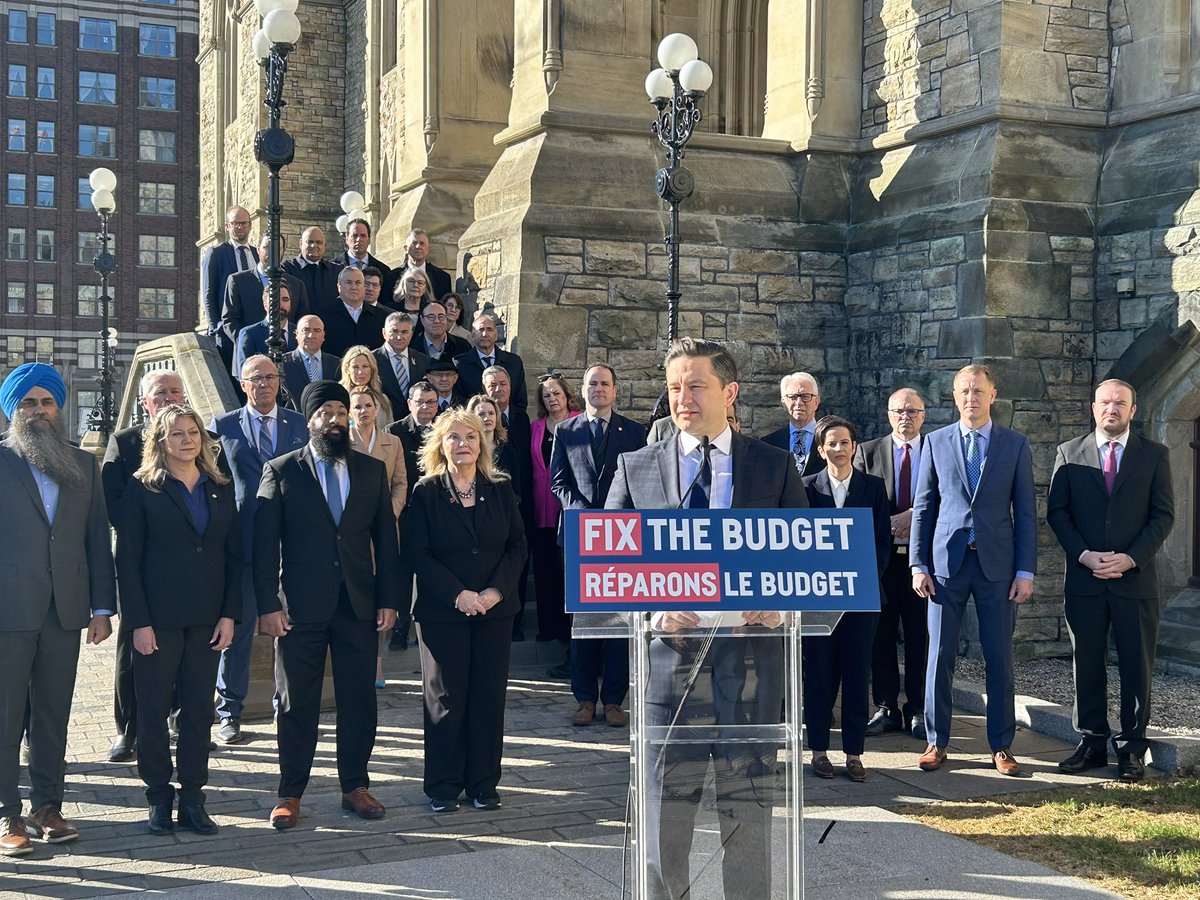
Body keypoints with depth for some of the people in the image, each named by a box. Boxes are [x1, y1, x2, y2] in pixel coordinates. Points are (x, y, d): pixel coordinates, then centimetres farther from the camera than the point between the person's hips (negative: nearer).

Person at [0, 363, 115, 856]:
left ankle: (47, 806, 17)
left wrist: (103, 606, 6)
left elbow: (98, 537, 11)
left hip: (65, 611, 3)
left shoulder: (83, 465, 13)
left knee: (54, 717, 9)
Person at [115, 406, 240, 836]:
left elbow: (234, 556, 9)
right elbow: (127, 559, -5)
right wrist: (138, 621, -11)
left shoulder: (221, 490, 10)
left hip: (206, 619, 3)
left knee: (199, 710, 6)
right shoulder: (143, 489, -1)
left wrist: (230, 614, 0)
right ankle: (158, 799, 15)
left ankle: (192, 799, 14)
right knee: (153, 710, 3)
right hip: (158, 619, -3)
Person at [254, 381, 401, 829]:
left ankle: (355, 785, 21)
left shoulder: (372, 470, 9)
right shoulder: (280, 471, 1)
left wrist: (388, 599, 3)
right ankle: (290, 792, 17)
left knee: (359, 701, 8)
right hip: (300, 606, -2)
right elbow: (265, 543, -2)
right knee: (296, 703, 6)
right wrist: (268, 604, -9)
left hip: (358, 605, 3)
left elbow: (385, 538, 9)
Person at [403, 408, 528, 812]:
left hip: (494, 609, 2)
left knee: (489, 696, 4)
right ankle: (443, 786, 12)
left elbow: (518, 545, 5)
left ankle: (483, 784, 15)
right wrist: (457, 594, -15)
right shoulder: (426, 492, -1)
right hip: (441, 611, -2)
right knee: (445, 698, 2)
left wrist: (497, 590, -10)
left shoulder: (500, 489, 7)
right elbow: (417, 553, -6)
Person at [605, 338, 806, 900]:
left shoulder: (775, 467, 7)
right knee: (666, 807, 8)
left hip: (750, 658, 0)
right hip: (669, 656, 0)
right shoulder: (636, 468, 7)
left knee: (748, 807, 8)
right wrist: (654, 612, -13)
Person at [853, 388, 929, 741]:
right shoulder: (867, 452, 8)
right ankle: (886, 708, 12)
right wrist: (886, 526, -11)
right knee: (881, 634, 4)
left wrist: (914, 515, -14)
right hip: (879, 554, 1)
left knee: (920, 635, 3)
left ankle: (917, 709, 11)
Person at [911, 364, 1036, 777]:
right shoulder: (936, 442, 6)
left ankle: (1001, 746, 14)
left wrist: (1026, 571, -3)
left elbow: (1026, 512, 3)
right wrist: (918, 564, 0)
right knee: (940, 654, 3)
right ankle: (936, 742, 13)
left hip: (997, 564, 0)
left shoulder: (1015, 444, 4)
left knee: (999, 657, 4)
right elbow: (923, 507, 7)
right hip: (947, 561, 0)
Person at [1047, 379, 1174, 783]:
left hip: (1135, 578, -1)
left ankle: (1131, 748, 11)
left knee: (1137, 666, 3)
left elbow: (1163, 515, 1)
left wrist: (1130, 558, -11)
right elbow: (1057, 511, 4)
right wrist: (1084, 555, -9)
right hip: (1084, 579, 1)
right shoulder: (1069, 453, 7)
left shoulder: (1154, 455, 6)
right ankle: (1092, 743, 14)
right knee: (1087, 665, 5)